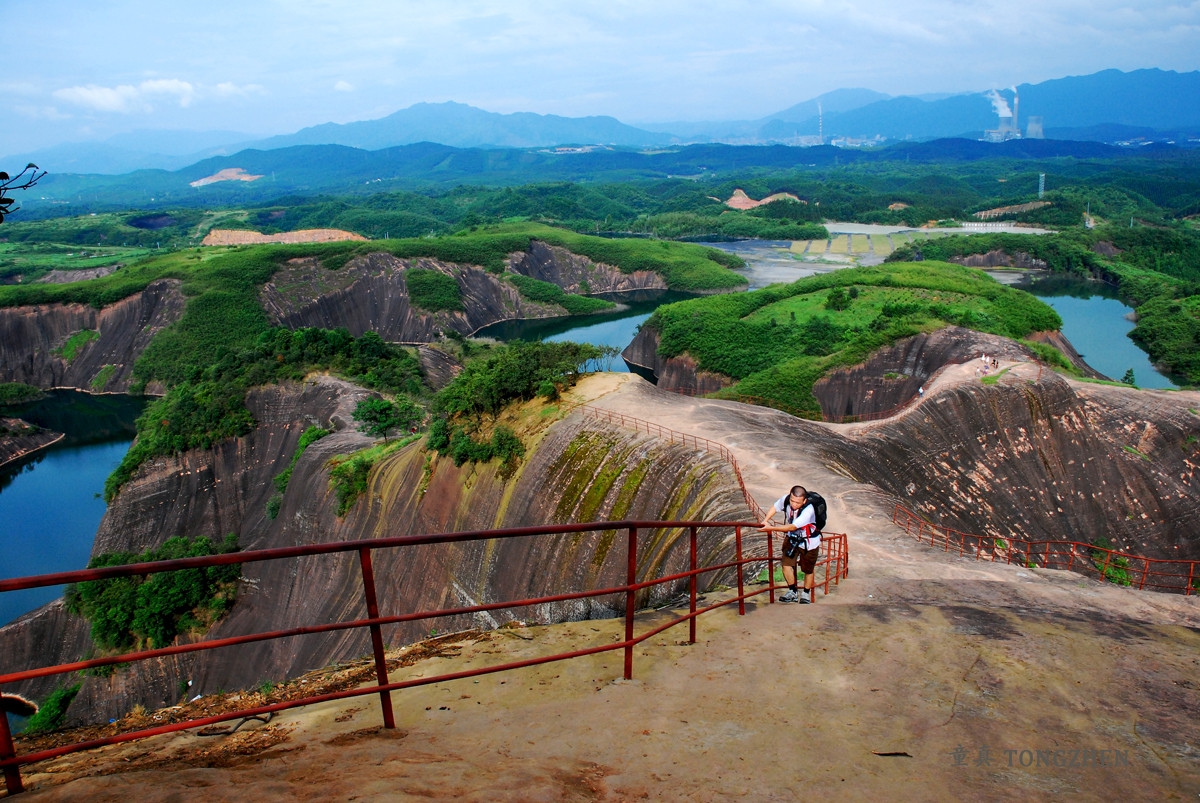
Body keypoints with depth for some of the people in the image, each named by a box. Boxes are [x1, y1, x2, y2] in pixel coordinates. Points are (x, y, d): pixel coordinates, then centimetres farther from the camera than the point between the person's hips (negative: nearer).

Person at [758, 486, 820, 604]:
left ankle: (806, 593, 34)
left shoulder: (808, 510, -36)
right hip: (792, 537, 4)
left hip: (809, 542, -4)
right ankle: (792, 592, 13)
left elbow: (793, 527, -38)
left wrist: (771, 528, -40)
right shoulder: (785, 499, -22)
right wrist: (766, 520, -11)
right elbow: (775, 507, 2)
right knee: (786, 564, -7)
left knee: (808, 569, 10)